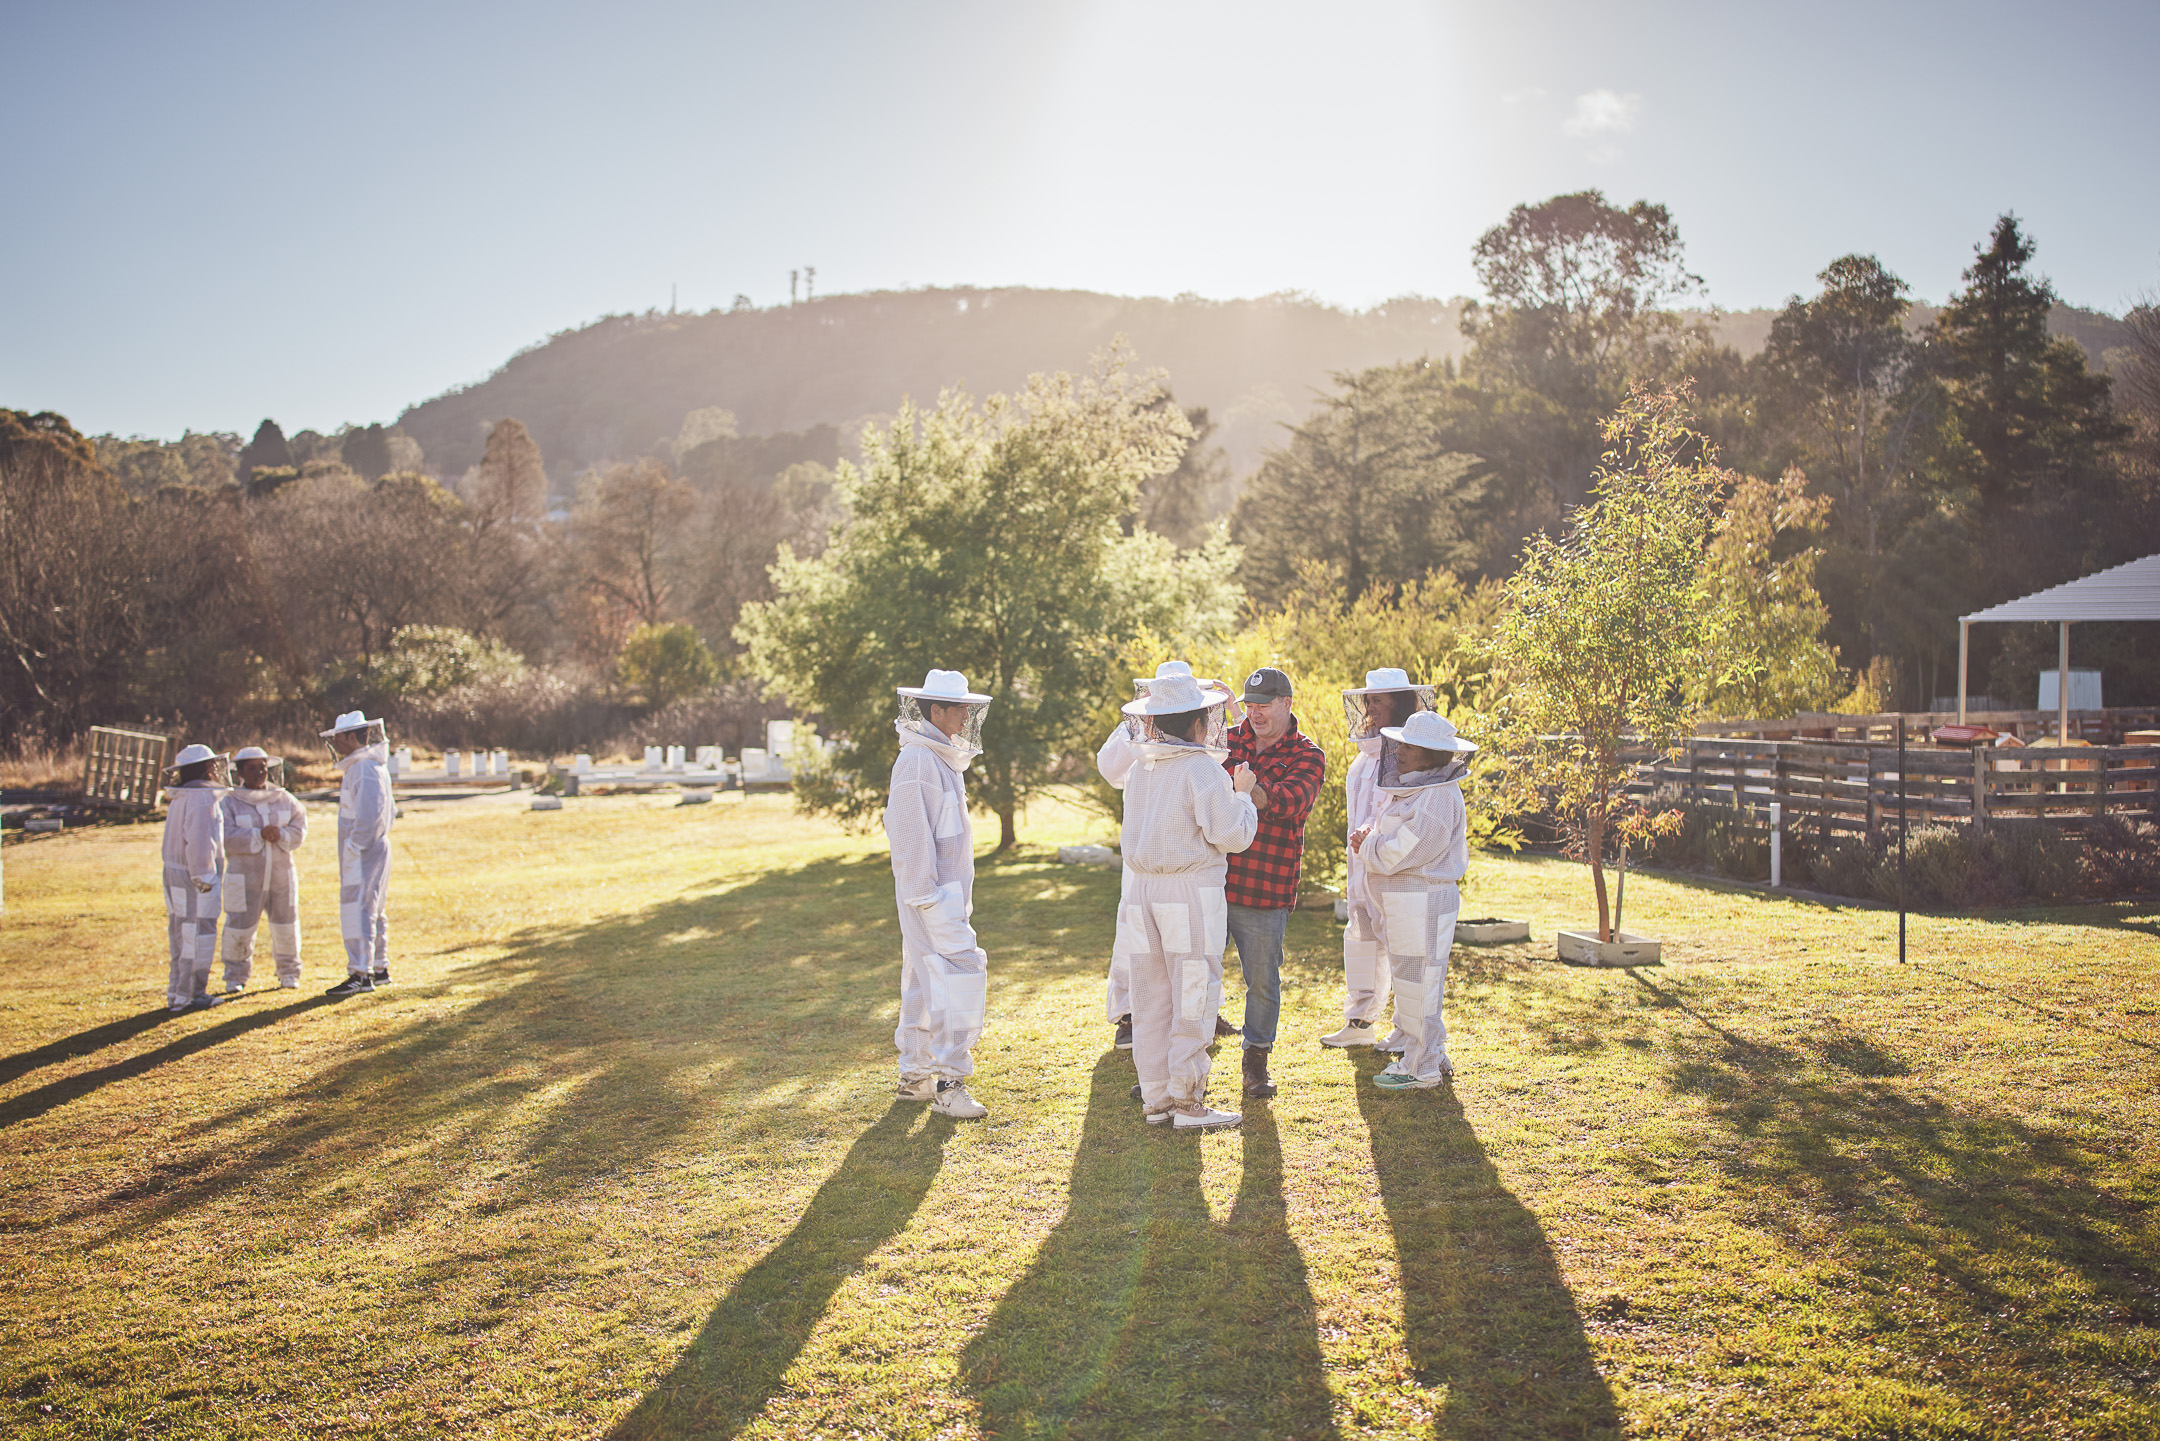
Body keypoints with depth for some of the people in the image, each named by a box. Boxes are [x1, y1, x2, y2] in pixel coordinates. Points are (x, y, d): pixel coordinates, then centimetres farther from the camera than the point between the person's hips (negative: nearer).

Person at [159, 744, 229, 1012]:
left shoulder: (180, 797, 14)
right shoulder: (201, 796, -16)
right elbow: (199, 841, -22)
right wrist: (205, 878, -18)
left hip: (175, 873, 10)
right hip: (194, 878, -10)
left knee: (183, 936, 16)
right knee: (198, 936, -4)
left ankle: (177, 993, 22)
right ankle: (188, 996, -1)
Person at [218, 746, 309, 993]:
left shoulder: (284, 798, 8)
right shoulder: (229, 802, -3)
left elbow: (300, 826, 2)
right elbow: (227, 837, -15)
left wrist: (281, 835, -18)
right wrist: (258, 835, -23)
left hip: (281, 875, 3)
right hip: (245, 877, -3)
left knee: (286, 925, 9)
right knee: (240, 928, -1)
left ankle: (288, 972, 24)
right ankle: (236, 976, 15)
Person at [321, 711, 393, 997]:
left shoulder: (364, 769, -15)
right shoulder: (372, 766, 17)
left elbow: (369, 816, -24)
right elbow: (389, 810, 24)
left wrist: (353, 847, -19)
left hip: (363, 854, -11)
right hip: (373, 850, 11)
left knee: (358, 911, -12)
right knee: (373, 911, 15)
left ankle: (361, 974, -13)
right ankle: (379, 968, 22)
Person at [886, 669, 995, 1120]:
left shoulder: (942, 760, 17)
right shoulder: (917, 761, -15)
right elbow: (910, 835, -20)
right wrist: (926, 897, -21)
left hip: (946, 890, 10)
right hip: (930, 892, -10)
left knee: (926, 978, 13)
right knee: (959, 971, -13)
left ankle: (915, 1075, 21)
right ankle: (948, 1082, -11)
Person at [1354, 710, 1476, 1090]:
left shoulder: (1438, 798, -19)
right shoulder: (1410, 789, 14)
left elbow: (1397, 854, -22)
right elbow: (1384, 835, 19)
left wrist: (1367, 844, -5)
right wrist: (1368, 837, -4)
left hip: (1422, 901, -10)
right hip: (1404, 901, 10)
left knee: (1417, 984, -2)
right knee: (1414, 984, 17)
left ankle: (1421, 1069, 7)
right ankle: (1434, 1057, 28)